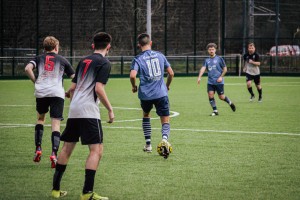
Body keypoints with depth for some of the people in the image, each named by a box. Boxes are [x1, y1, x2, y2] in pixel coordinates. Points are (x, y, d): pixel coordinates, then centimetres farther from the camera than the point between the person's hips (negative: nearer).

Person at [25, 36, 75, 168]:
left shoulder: (39, 58, 15)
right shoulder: (62, 60, 14)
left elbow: (28, 69, -5)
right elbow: (74, 78, 13)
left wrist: (36, 82, 6)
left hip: (41, 93, 2)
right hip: (57, 93, -2)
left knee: (40, 118, 25)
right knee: (56, 124, -4)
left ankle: (38, 149, 15)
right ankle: (54, 154, -20)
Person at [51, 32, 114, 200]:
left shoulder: (84, 61, 18)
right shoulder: (104, 63, -4)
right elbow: (99, 88, -15)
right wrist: (110, 109, -9)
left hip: (74, 110, 8)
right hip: (89, 111, -8)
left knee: (67, 147, 16)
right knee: (96, 150, -7)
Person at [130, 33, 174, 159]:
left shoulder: (138, 59, -3)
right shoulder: (160, 55, 6)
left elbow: (132, 75, -17)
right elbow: (171, 73, 8)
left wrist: (134, 87, 2)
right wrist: (167, 86, 25)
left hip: (145, 94, 0)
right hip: (161, 93, 0)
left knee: (146, 115, 27)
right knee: (165, 121, 3)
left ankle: (148, 144, 26)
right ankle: (165, 138, -29)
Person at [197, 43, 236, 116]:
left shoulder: (219, 59, -1)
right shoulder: (207, 60, 8)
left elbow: (225, 69, 2)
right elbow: (203, 68, -4)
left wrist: (221, 77, -11)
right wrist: (199, 77, -20)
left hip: (219, 82, -3)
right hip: (210, 82, 3)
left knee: (221, 97, 0)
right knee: (210, 95, -9)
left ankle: (230, 103, 29)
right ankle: (215, 111, 3)